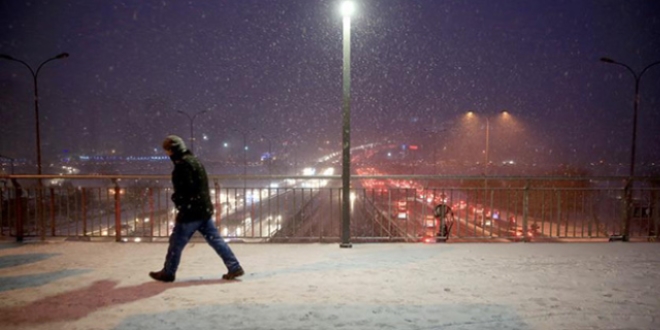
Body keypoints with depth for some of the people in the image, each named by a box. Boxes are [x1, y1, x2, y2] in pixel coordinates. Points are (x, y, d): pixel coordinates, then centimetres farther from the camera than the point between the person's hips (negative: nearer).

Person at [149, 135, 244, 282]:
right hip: (204, 209, 9)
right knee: (215, 239, 9)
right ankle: (234, 267, 7)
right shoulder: (194, 160, 18)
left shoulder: (183, 164, -14)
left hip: (191, 210, -9)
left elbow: (185, 188, -22)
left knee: (176, 242, 6)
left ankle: (167, 273, 20)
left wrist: (177, 200, -5)